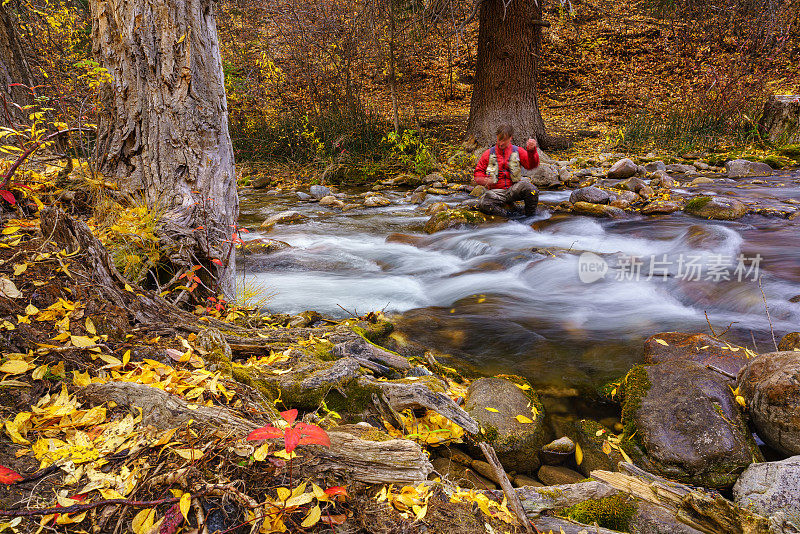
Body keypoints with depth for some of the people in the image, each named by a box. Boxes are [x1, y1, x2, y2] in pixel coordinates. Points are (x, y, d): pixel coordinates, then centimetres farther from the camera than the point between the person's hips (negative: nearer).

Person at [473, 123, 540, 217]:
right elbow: (478, 172, 13)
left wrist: (531, 151, -22)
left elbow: (531, 165, -2)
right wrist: (484, 181, -11)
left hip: (514, 189, 1)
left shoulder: (518, 151, 11)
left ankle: (531, 217, -12)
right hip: (496, 191, 0)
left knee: (527, 186, -34)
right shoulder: (489, 154, 11)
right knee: (482, 203, -34)